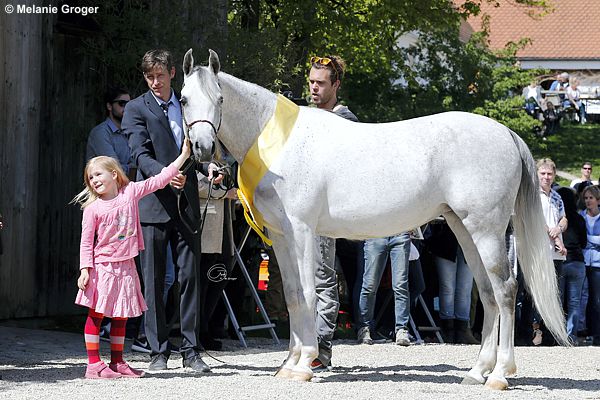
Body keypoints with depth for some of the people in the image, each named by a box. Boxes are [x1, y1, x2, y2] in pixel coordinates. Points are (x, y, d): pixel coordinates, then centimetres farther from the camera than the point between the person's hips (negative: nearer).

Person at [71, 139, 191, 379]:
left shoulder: (131, 192, 3)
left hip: (125, 266, 4)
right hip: (102, 266, -4)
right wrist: (85, 270, -14)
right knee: (96, 314, -3)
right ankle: (94, 364, -3)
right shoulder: (93, 208, -6)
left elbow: (159, 180, 4)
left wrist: (183, 156, 1)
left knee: (121, 316, 10)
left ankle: (117, 362, 17)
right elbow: (86, 242, -6)